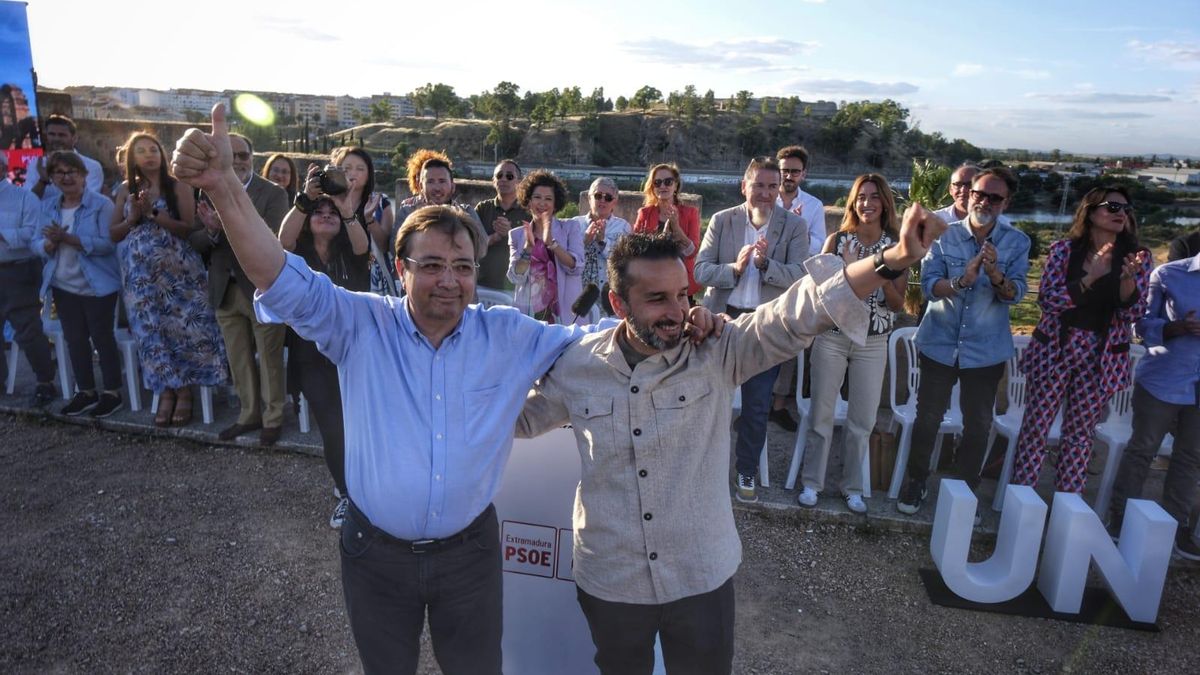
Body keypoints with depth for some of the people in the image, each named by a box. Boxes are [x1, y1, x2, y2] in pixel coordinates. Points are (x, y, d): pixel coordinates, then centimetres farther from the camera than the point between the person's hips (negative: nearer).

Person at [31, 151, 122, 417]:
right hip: (63, 285, 6)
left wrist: (68, 238, -25)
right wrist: (50, 244, -17)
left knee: (102, 337, 1)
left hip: (97, 285, -6)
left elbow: (107, 243, -20)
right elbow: (36, 241, 4)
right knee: (75, 339, 12)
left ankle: (112, 393, 12)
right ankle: (86, 391, 24)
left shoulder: (101, 204, -11)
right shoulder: (48, 205, 8)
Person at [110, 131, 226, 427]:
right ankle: (166, 392, 11)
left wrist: (153, 213, -16)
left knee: (181, 327, -4)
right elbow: (114, 234, 10)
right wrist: (133, 218, -7)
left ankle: (184, 392, 6)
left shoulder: (177, 187, 0)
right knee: (151, 329, 2)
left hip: (176, 272, -4)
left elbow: (190, 229, -11)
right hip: (141, 276, 4)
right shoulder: (126, 190, 11)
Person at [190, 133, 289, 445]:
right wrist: (211, 231, -19)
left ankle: (273, 418, 22)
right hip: (225, 290, 5)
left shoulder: (273, 193, -7)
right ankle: (249, 415, 32)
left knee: (269, 359, 6)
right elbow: (195, 241, 2)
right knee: (238, 360, 16)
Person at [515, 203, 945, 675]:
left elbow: (801, 313, -26)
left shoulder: (717, 353, -13)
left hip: (702, 579, -1)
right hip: (608, 582, 1)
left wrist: (894, 259, -38)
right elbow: (521, 417, 10)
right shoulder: (576, 367, -8)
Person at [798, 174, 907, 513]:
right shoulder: (836, 240, -3)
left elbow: (898, 304, -1)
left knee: (863, 420, 8)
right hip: (832, 337, -1)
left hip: (873, 343, 1)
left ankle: (852, 487, 24)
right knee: (822, 414, 6)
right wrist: (847, 267, -18)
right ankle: (811, 482, 20)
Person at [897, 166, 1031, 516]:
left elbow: (1015, 294, -11)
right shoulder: (945, 235, -5)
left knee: (978, 425, 11)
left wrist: (996, 275, -31)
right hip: (939, 343, -1)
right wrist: (962, 280, -32)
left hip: (986, 350, 1)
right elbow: (929, 284, -14)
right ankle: (916, 482, 25)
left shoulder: (1017, 242, -3)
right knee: (927, 417, 8)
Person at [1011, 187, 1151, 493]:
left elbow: (1133, 313, -4)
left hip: (1101, 358, 2)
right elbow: (1046, 299, -12)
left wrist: (1128, 277, -22)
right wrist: (1090, 278, -24)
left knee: (1080, 434, 9)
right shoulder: (1064, 249, -3)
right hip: (1054, 350, -1)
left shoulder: (1137, 256, 2)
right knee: (1035, 428, 1)